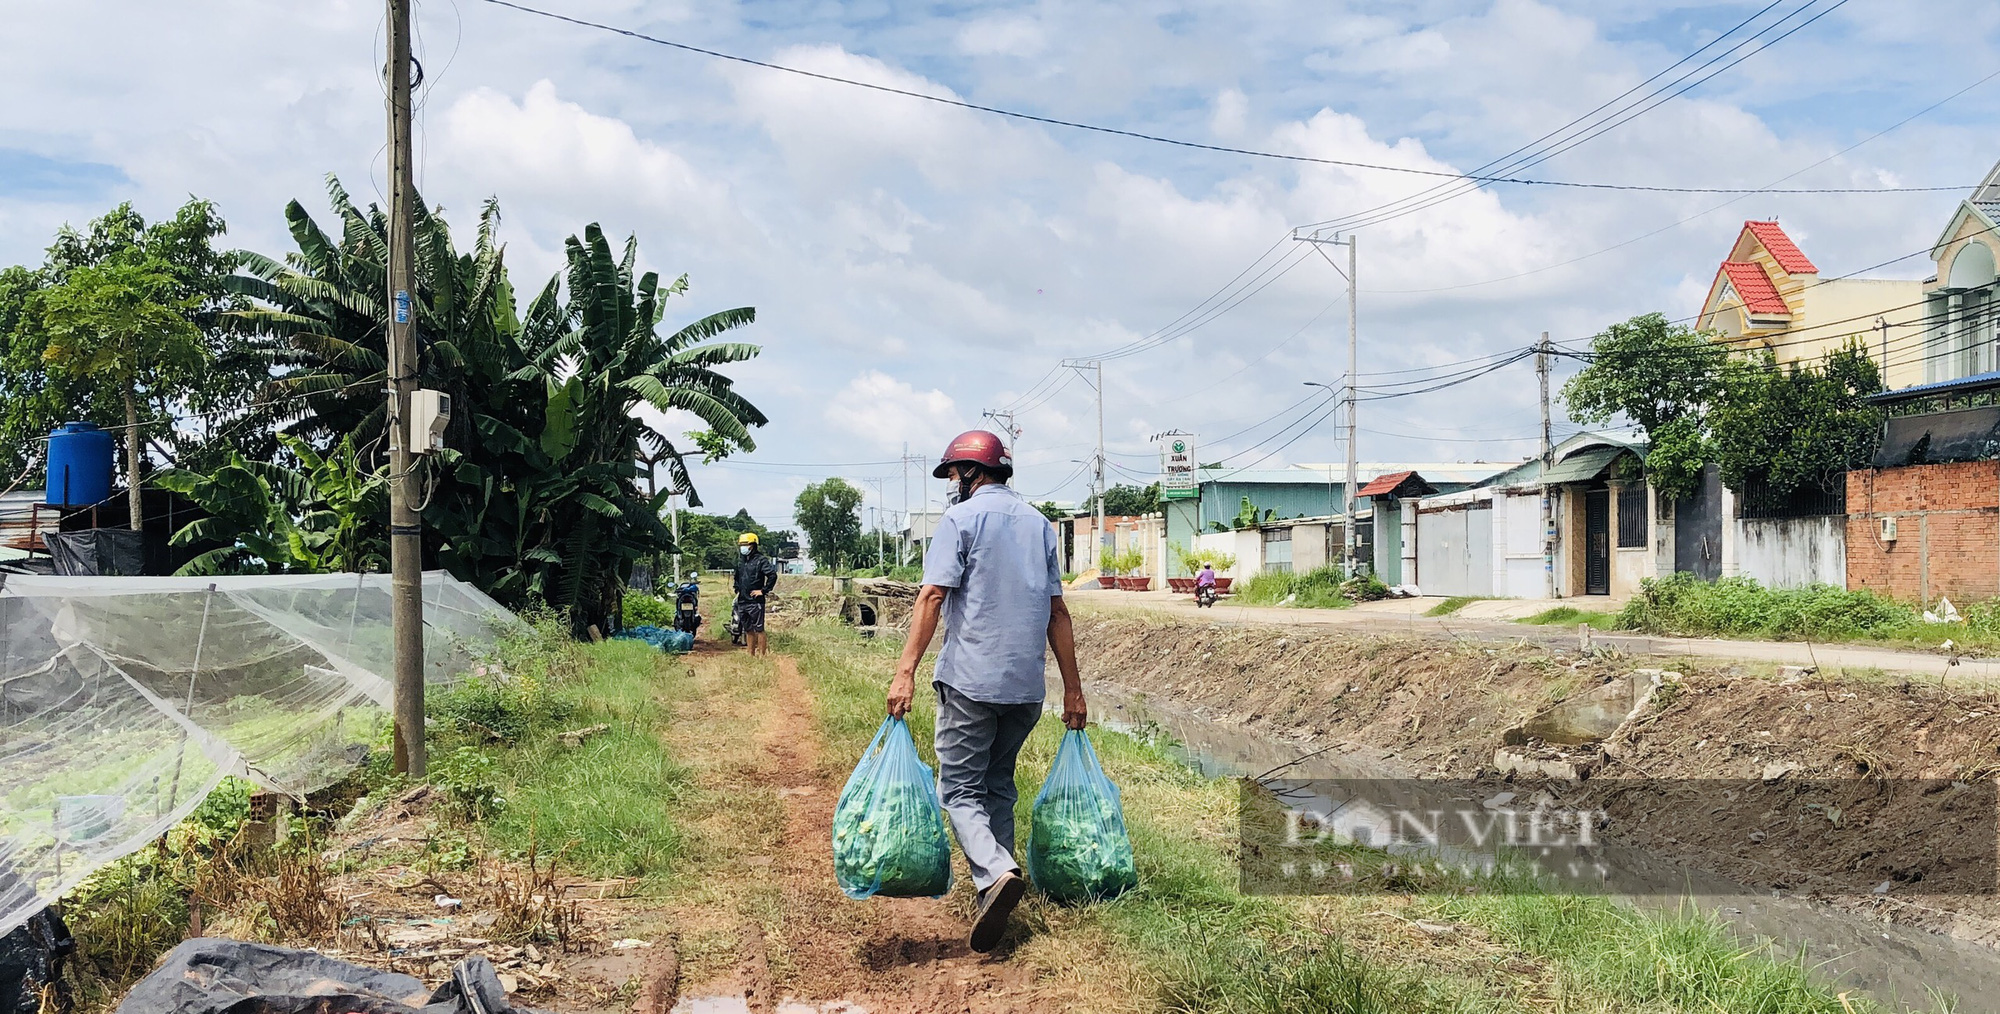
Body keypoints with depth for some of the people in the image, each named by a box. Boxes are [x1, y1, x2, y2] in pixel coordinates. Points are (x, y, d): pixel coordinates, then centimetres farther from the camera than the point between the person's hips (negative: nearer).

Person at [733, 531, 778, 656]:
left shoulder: (761, 560, -9)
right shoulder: (740, 561, 16)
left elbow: (773, 575, -19)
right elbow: (737, 577, 34)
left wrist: (764, 591, -16)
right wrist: (737, 590, 20)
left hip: (755, 601, -8)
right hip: (742, 601, 8)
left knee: (759, 629, -6)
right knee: (748, 630, 13)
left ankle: (763, 655, -4)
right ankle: (751, 655, 20)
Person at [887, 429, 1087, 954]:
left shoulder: (962, 518, -3)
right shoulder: (1039, 523, 14)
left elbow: (933, 596, -13)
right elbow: (1057, 611, 12)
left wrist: (906, 671, -17)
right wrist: (1073, 689, 13)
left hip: (970, 680, -6)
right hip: (1026, 686, 6)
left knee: (960, 789, -1)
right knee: (999, 787, 18)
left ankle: (996, 873, -24)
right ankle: (994, 894, 17)